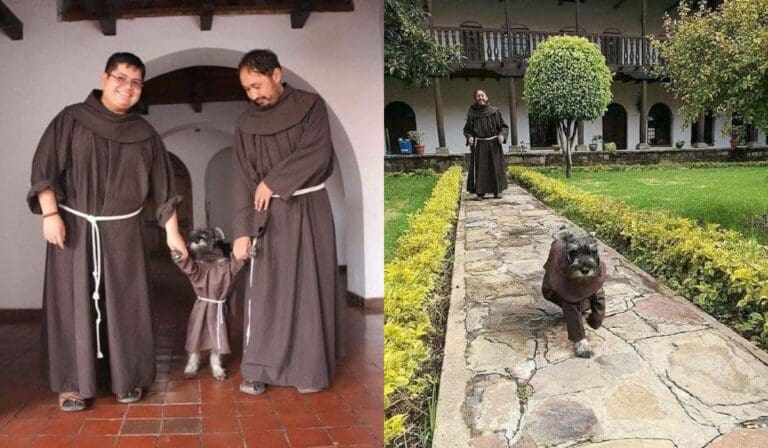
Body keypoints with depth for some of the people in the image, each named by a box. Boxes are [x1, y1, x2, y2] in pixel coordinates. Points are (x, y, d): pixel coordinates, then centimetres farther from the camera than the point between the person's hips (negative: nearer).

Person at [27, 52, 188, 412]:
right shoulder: (71, 119, -1)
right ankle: (72, 383, 9)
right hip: (74, 226, -2)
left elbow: (162, 187, 9)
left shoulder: (144, 134, 7)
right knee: (73, 302, 0)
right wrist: (50, 214, -14)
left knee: (124, 305, 3)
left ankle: (127, 378, 14)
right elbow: (44, 169, -4)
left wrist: (172, 232, 7)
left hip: (122, 231, 2)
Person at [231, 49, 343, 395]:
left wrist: (273, 181, -14)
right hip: (270, 214, 2)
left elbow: (317, 154, -15)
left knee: (310, 287, 3)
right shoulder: (247, 124, 4)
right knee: (264, 290, 0)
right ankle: (259, 370, 9)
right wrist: (242, 230, -9)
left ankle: (311, 368, 14)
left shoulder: (311, 106, -2)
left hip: (310, 210, -1)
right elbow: (243, 180, 0)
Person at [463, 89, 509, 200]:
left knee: (495, 167, 4)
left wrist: (502, 135, -12)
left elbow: (503, 126, 7)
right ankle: (480, 192, 4)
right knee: (480, 168, -1)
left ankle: (497, 191, 14)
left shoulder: (494, 111, 3)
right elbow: (467, 129, 8)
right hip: (478, 145, -1)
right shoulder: (472, 113, 2)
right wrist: (469, 137, -11)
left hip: (493, 144, 1)